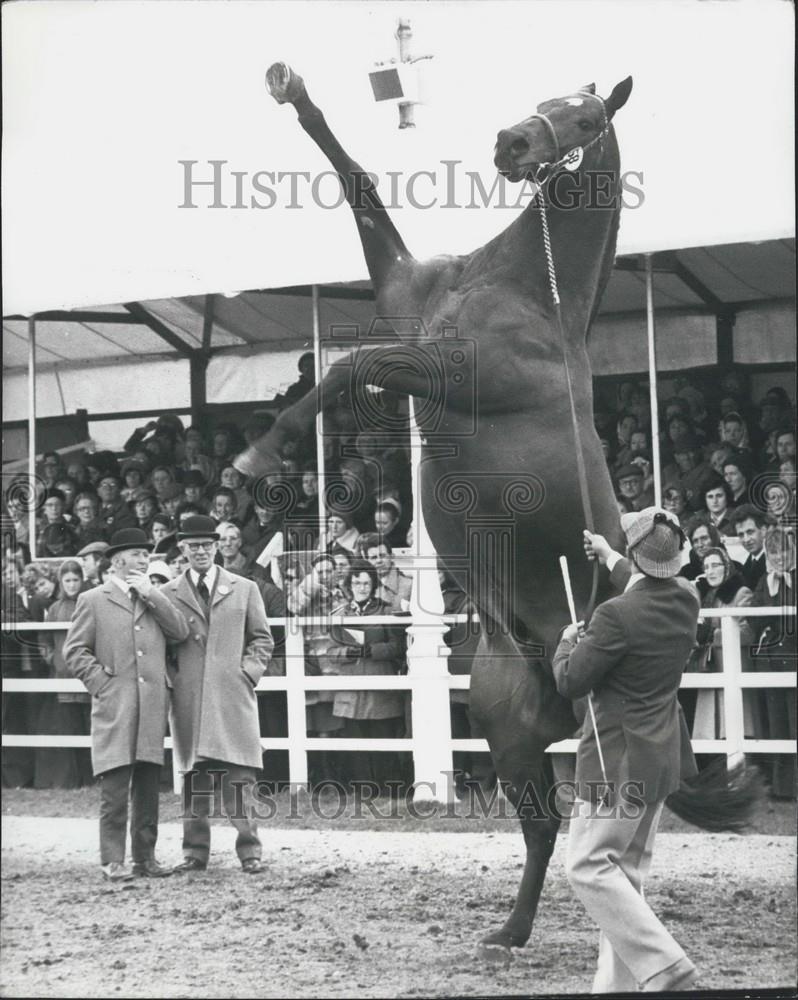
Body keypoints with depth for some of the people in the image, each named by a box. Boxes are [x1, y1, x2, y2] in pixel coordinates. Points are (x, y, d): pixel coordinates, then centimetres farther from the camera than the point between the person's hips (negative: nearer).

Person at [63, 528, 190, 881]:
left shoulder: (154, 598, 19)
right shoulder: (93, 600, 6)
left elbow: (181, 632, 4)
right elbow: (75, 651, 3)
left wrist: (151, 595, -2)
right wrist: (101, 683, -8)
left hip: (153, 705, 4)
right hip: (114, 707, -4)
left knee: (148, 787, 6)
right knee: (115, 788, -9)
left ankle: (145, 857, 13)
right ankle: (113, 861, -5)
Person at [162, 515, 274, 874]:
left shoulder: (244, 589, 11)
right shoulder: (168, 595, 10)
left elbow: (262, 639, 13)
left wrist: (248, 672, -1)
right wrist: (171, 679, 2)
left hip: (233, 695, -1)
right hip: (188, 699, 1)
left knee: (238, 774, -6)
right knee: (194, 774, 2)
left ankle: (249, 851, -2)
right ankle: (195, 852, 9)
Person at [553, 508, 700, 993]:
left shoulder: (618, 615, -22)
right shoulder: (686, 600, 2)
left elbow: (570, 683, -14)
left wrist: (568, 643, 5)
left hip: (618, 761, -8)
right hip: (661, 758, 8)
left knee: (589, 865, -5)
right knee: (627, 870, 14)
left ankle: (664, 965, -14)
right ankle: (616, 984, 17)